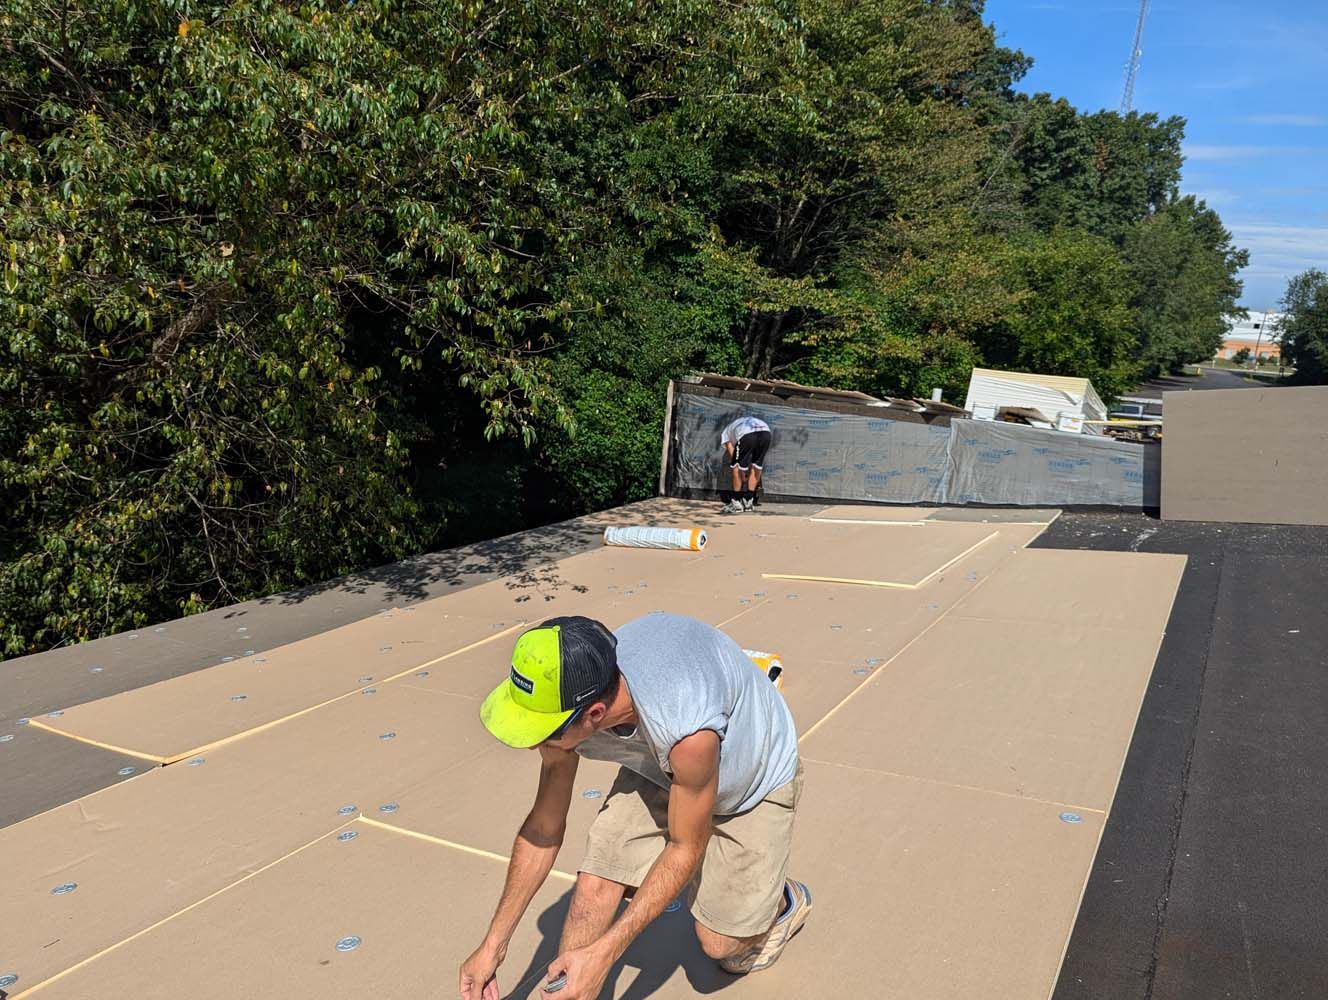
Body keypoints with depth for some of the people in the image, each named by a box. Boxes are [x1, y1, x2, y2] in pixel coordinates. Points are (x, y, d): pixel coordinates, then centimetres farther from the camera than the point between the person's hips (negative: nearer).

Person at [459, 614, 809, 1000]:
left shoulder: (687, 730, -45)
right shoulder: (565, 701, -27)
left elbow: (686, 849, -26)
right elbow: (544, 827, -12)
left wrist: (604, 953, -25)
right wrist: (494, 944, -7)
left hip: (756, 777, -4)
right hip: (657, 769, 5)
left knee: (720, 943, 0)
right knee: (596, 885, -14)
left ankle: (783, 900, 30)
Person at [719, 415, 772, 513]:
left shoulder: (725, 434, 33)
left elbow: (733, 456, 26)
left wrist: (743, 477, 34)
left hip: (747, 435, -5)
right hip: (766, 432, 5)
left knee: (737, 466, 14)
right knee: (756, 465, 22)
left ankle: (736, 503, 17)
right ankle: (748, 501, 28)